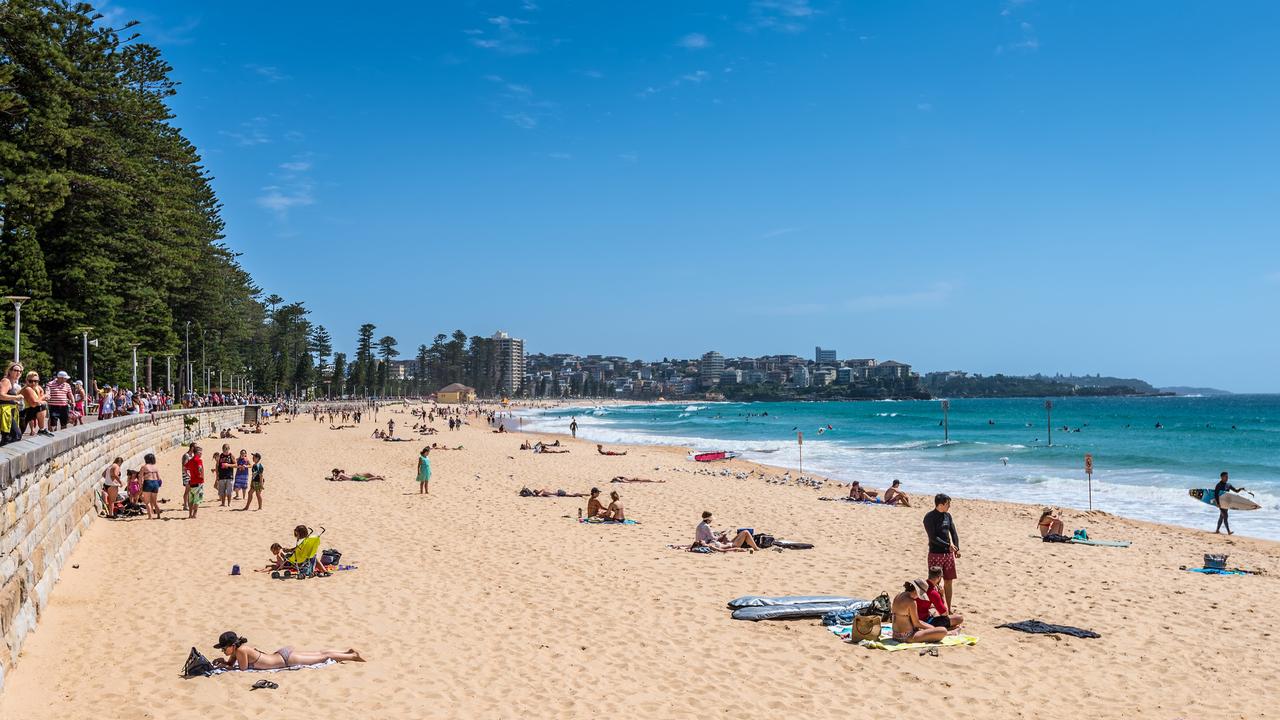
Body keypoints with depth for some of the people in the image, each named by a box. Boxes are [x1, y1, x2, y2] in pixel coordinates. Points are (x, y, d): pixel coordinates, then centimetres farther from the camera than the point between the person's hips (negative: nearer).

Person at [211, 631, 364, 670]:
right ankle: (348, 651, 29)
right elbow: (231, 662, 15)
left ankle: (352, 656, 16)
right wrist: (223, 661, -4)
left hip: (286, 658, -7)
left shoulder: (241, 650, -25)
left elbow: (243, 668, -18)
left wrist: (224, 666, -11)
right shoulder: (236, 649, -1)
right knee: (319, 653, 19)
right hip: (282, 654, 7)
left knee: (324, 657, 5)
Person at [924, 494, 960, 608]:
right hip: (935, 554, -6)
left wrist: (957, 548, -3)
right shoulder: (929, 517, -12)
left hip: (948, 554, 6)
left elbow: (954, 532, 10)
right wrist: (948, 545, -17)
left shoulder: (947, 515, 8)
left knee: (948, 582, 10)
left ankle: (948, 609, 20)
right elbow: (933, 537, -17)